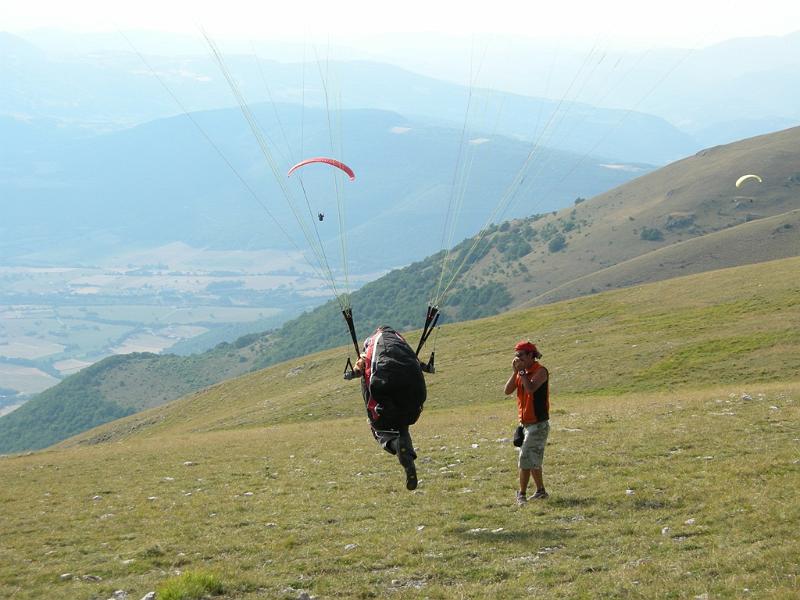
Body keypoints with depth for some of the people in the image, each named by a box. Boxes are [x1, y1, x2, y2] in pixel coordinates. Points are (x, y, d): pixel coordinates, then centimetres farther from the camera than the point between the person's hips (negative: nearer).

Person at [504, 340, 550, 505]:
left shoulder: (540, 371, -12)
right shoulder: (521, 372, 10)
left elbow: (531, 388, -30)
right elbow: (508, 391, 2)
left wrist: (522, 371, -19)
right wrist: (515, 371, -5)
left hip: (538, 424, -9)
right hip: (526, 423, 9)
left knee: (526, 458, -11)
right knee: (533, 460, 17)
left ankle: (522, 494, -7)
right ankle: (541, 491, 28)